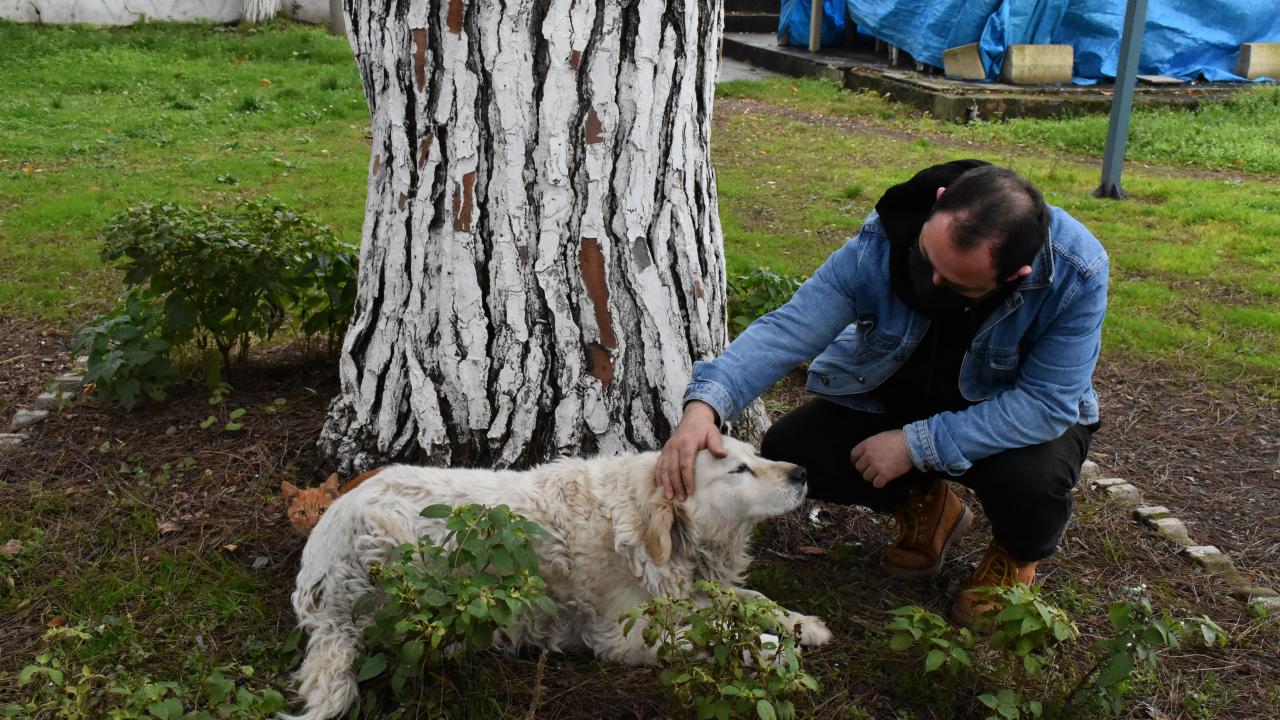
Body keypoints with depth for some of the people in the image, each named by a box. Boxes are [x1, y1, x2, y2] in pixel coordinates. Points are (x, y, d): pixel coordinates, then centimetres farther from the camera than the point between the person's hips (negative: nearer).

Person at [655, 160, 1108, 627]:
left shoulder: (1078, 273, -33)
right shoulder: (882, 242, -28)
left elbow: (1046, 402, -30)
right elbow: (788, 328, -28)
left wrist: (916, 445, -34)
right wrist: (705, 403, -44)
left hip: (1017, 416, -2)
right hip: (897, 397, 3)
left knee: (1032, 475, -36)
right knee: (786, 453, -16)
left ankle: (1019, 552, 4)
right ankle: (923, 504, 13)